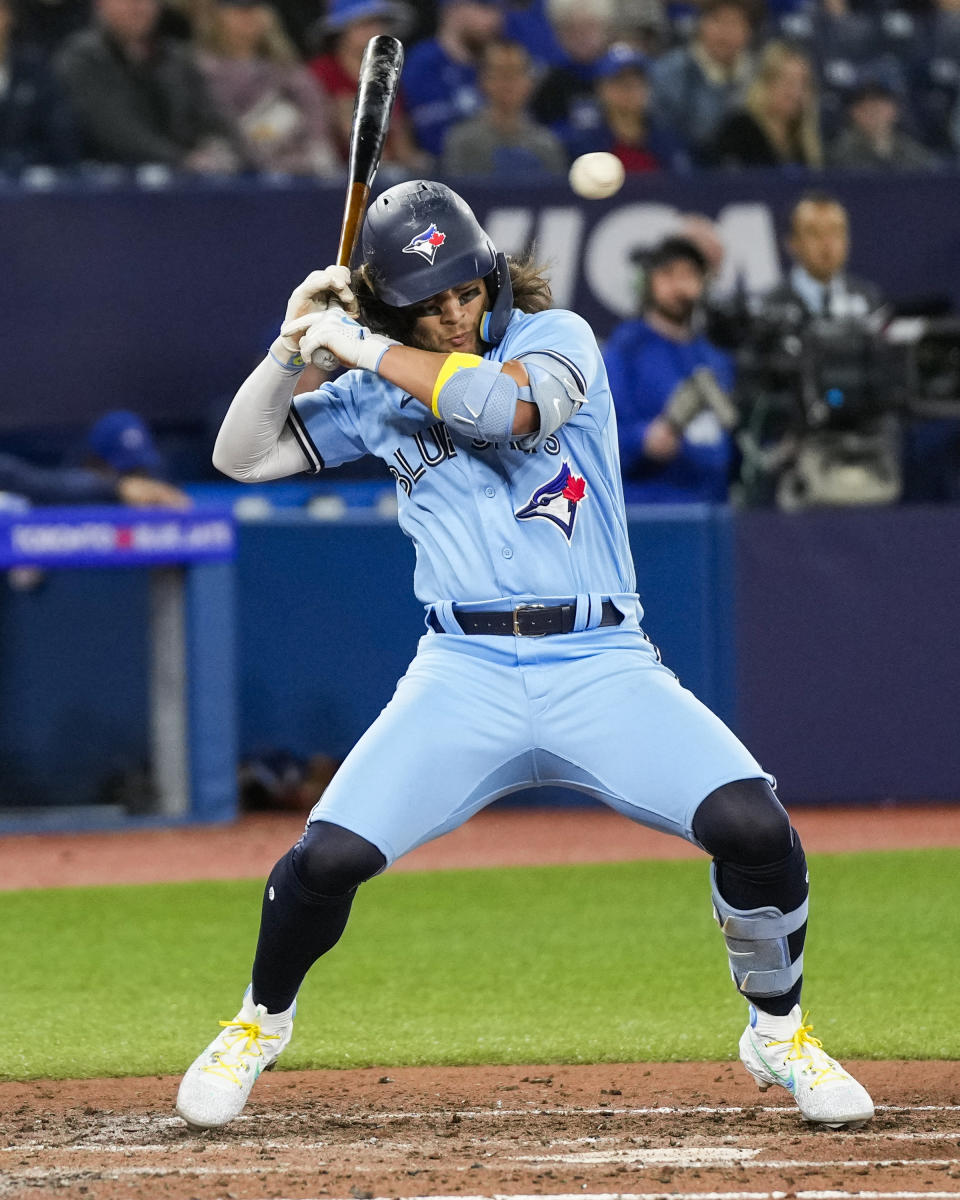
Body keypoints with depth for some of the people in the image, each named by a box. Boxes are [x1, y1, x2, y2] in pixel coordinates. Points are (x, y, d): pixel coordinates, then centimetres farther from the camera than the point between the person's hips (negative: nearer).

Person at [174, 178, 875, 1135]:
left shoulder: (556, 338, 1)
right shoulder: (378, 395, 11)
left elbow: (509, 404, -21)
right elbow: (241, 456, 13)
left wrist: (359, 344, -15)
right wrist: (292, 347, -1)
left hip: (601, 665, -2)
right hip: (464, 676, 2)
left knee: (753, 825, -21)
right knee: (330, 854, -17)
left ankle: (778, 1035, 5)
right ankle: (260, 1026, 14)